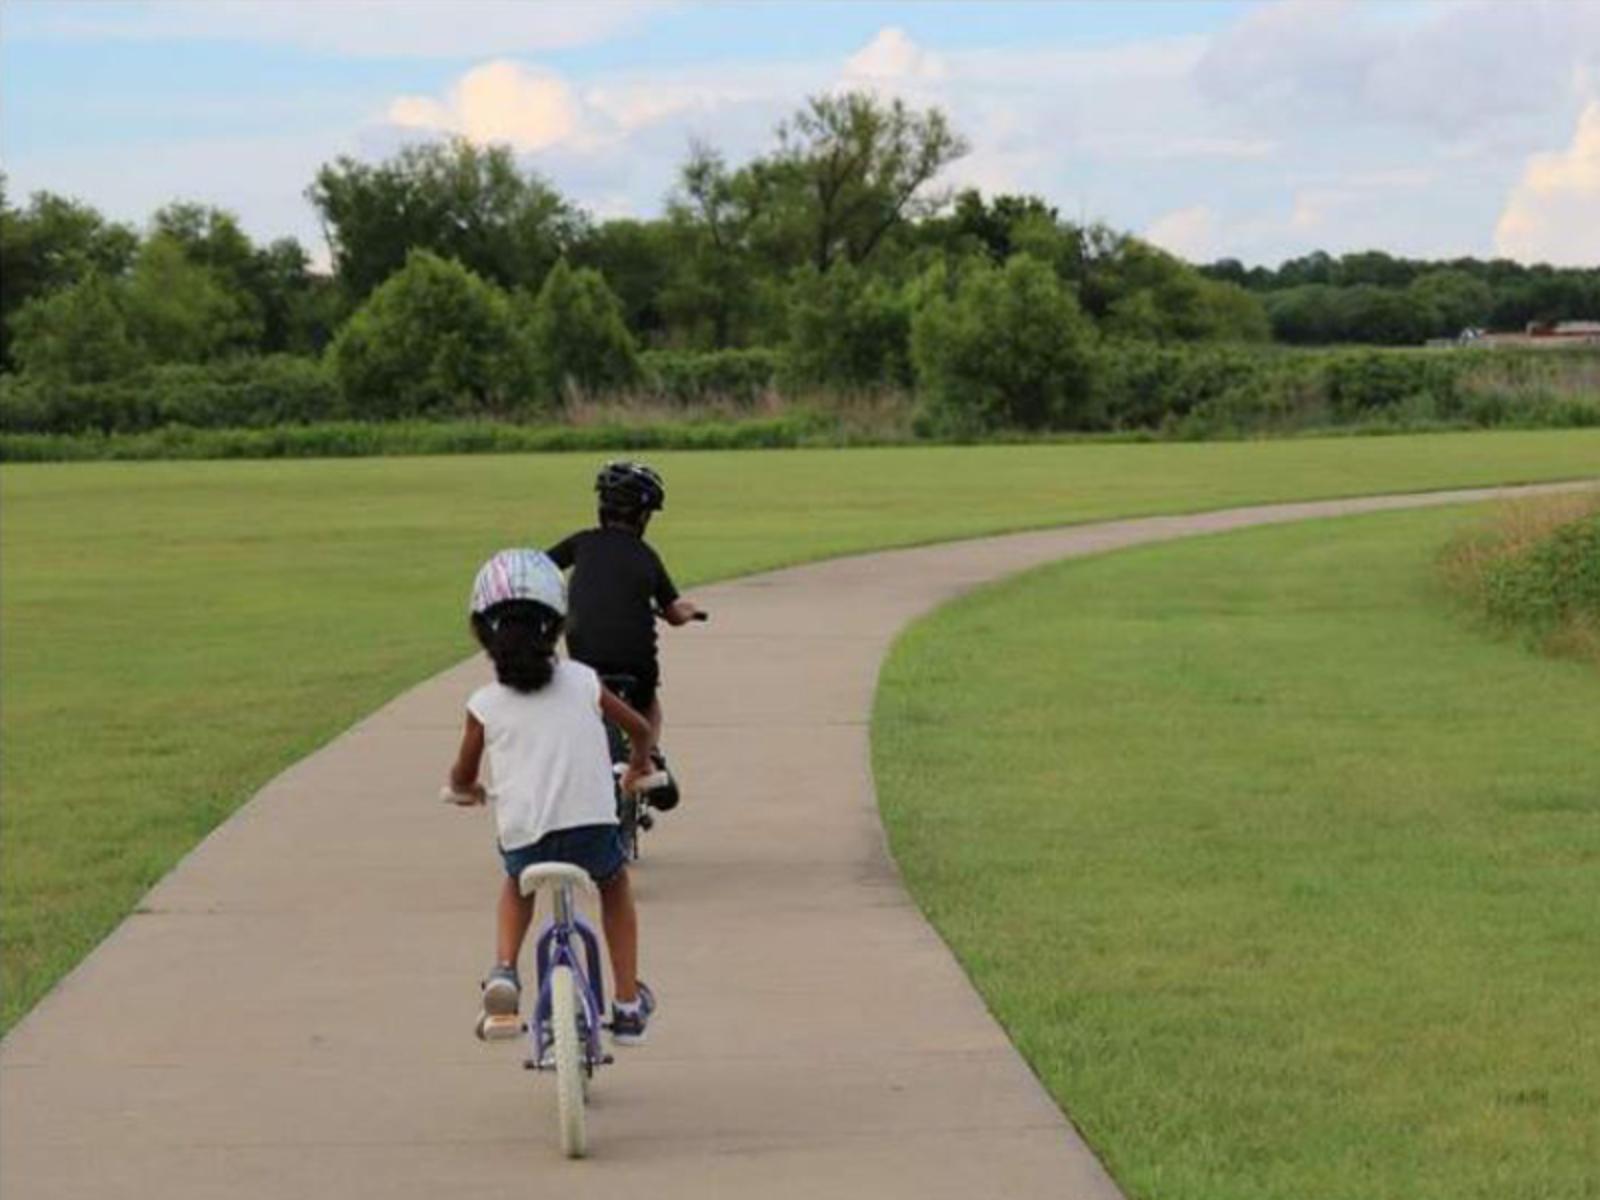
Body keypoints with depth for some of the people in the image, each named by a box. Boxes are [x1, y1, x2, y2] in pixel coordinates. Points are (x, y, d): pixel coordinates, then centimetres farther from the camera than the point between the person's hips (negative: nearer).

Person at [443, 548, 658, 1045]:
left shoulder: (484, 705, 4)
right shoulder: (582, 682, 8)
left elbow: (462, 778, 16)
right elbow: (640, 727, 22)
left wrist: (464, 791, 40)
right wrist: (639, 764, 44)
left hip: (523, 838, 0)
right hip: (592, 827, 0)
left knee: (518, 883, 35)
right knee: (614, 882, 34)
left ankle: (503, 974, 11)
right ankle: (628, 1004, 29)